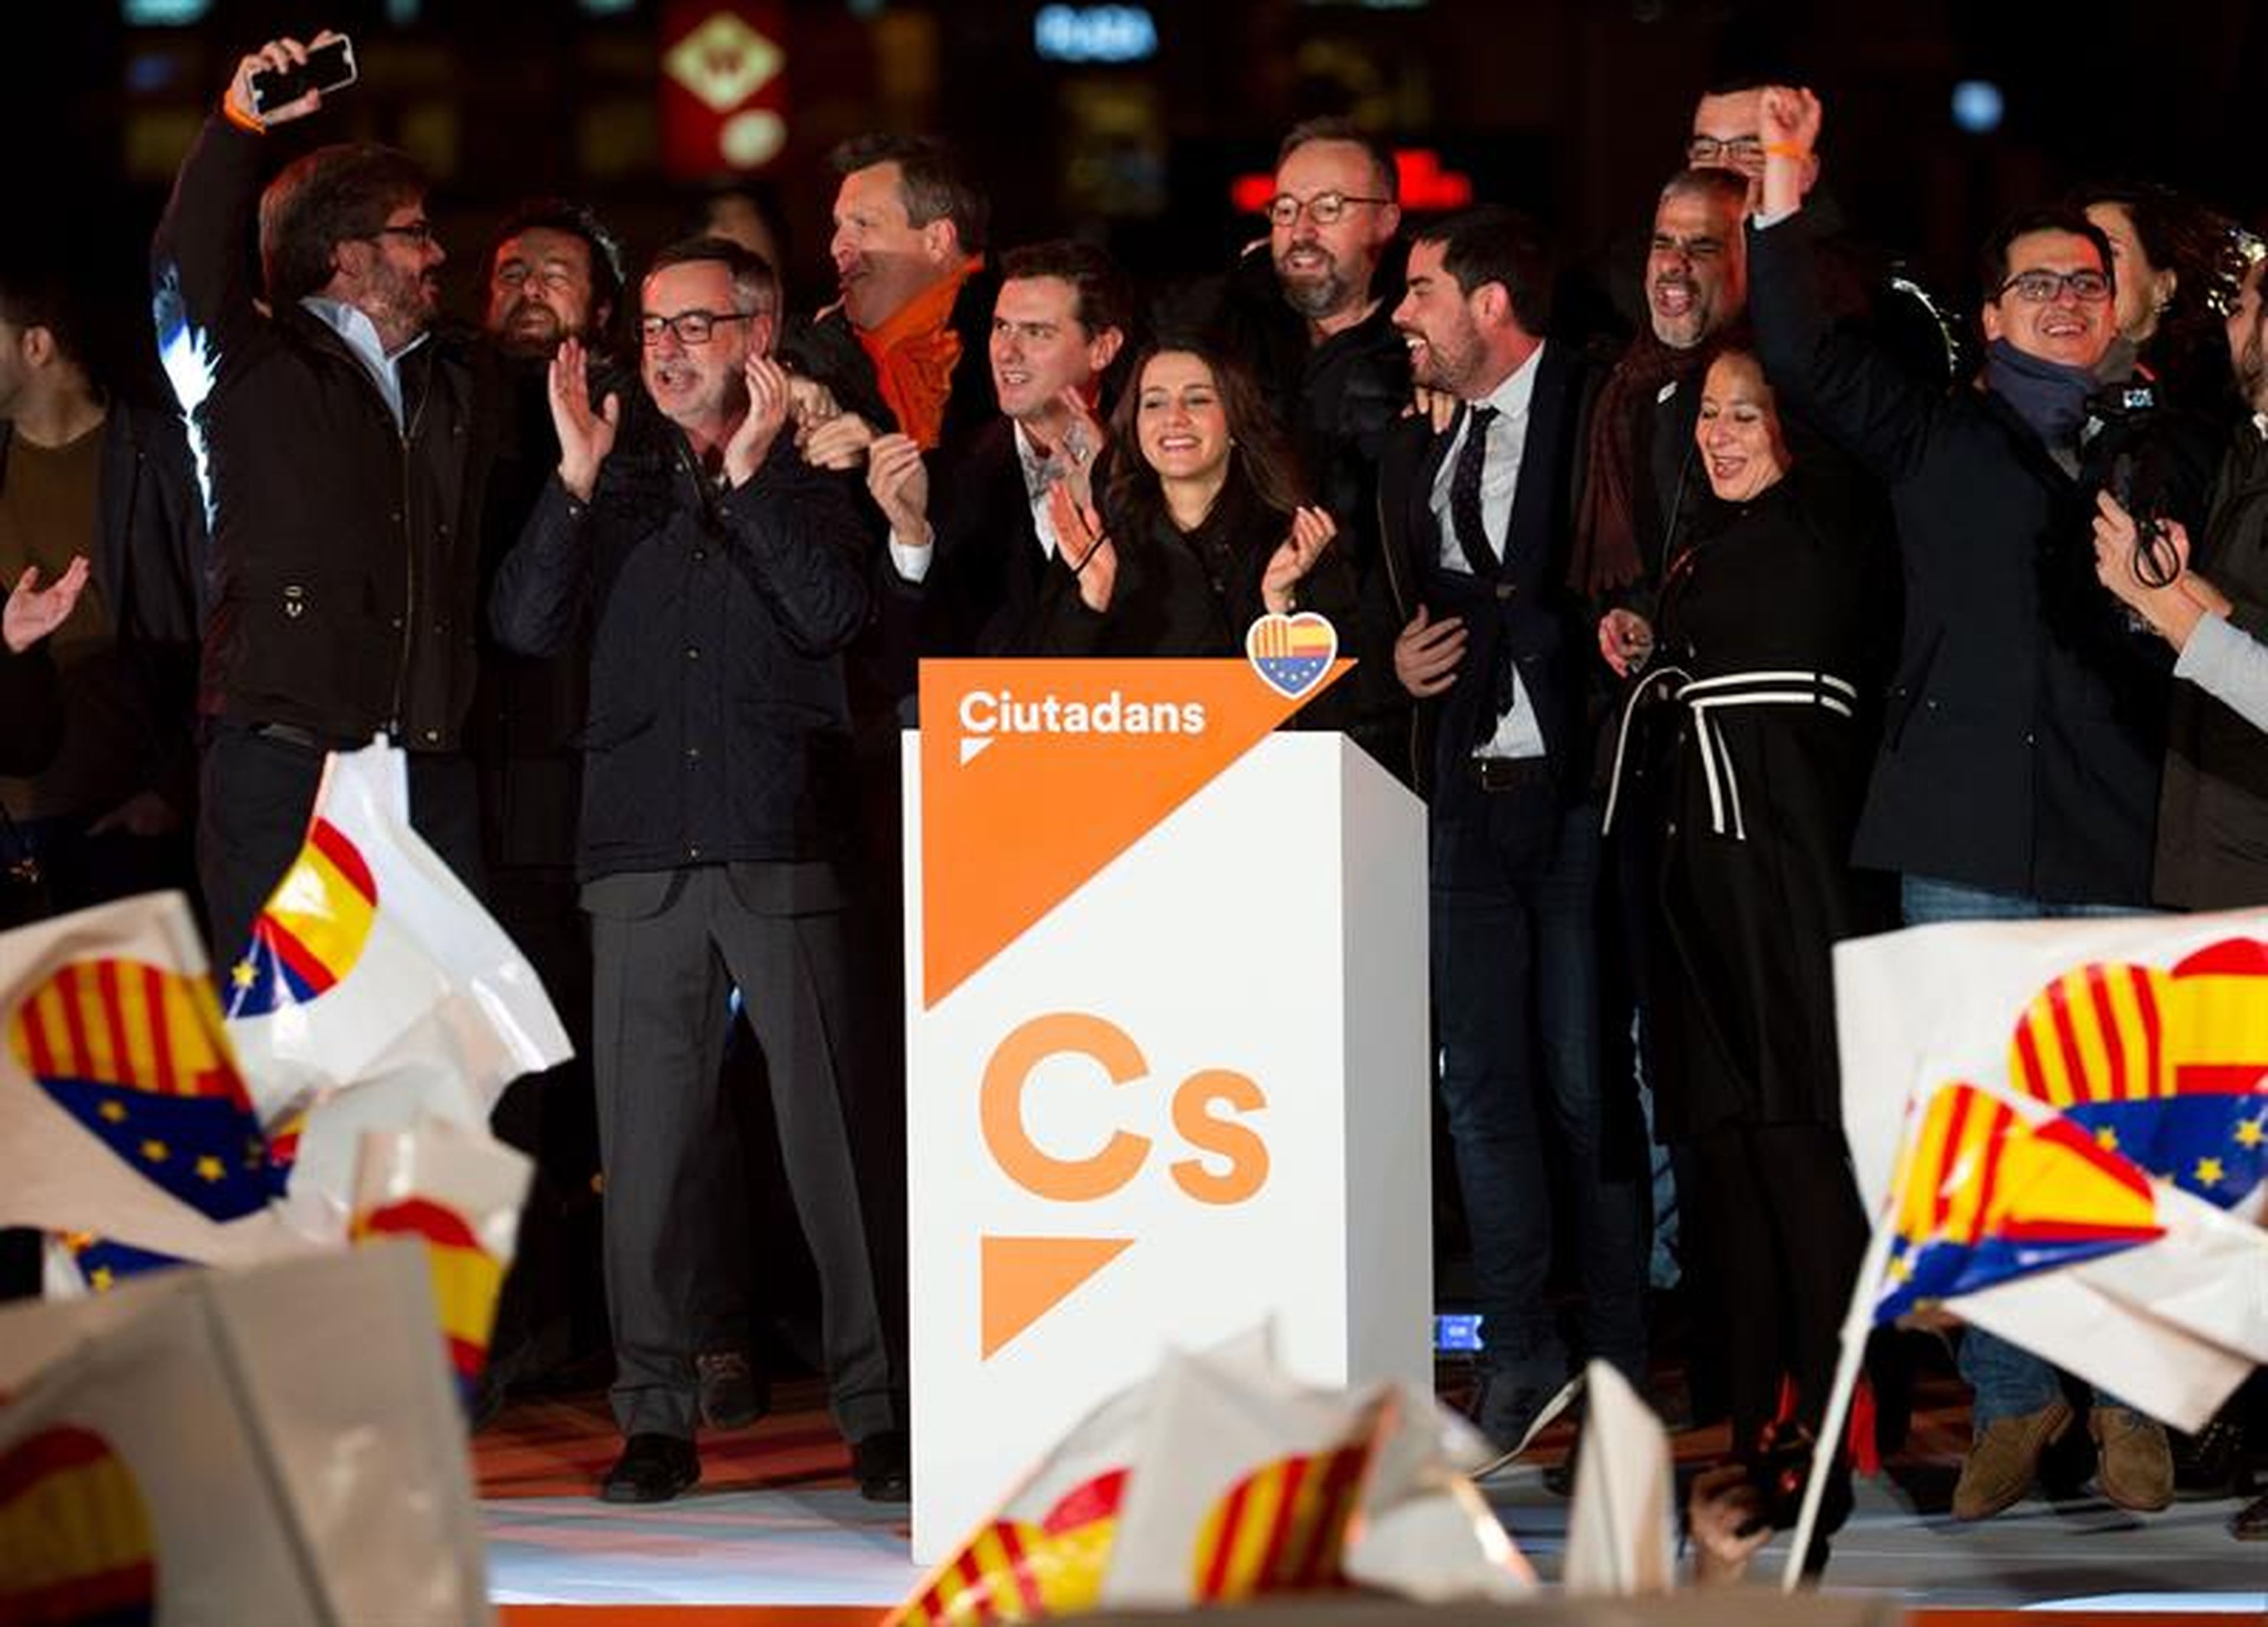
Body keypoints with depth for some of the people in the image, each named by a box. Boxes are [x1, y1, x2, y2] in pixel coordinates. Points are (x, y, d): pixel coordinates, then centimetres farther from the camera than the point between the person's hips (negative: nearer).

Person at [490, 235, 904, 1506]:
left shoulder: (812, 472, 7)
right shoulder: (619, 483, 15)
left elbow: (833, 617, -9)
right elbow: (529, 625, 3)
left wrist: (750, 471, -11)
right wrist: (578, 476, -6)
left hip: (787, 844, -3)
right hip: (644, 852, 3)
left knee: (833, 1128, -4)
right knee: (648, 1137, 1)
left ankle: (879, 1409, 0)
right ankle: (658, 1419, 5)